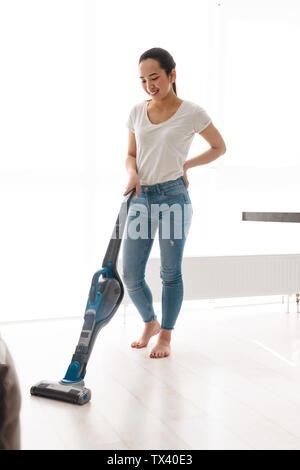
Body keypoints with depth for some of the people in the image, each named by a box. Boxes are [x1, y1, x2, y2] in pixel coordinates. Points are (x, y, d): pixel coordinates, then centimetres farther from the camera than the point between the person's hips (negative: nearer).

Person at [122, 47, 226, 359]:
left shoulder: (191, 113, -4)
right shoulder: (137, 112, 9)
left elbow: (219, 147, 8)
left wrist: (185, 165, 0)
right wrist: (133, 174, -6)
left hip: (173, 197, -4)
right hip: (141, 199, 4)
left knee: (170, 272, 3)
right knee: (130, 275, 3)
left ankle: (165, 336, 20)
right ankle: (150, 322, 30)